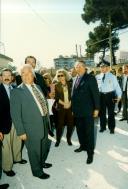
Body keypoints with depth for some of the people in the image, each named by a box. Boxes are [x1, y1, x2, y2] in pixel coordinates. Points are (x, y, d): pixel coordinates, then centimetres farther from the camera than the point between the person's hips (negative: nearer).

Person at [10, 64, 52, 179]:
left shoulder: (38, 87, 6)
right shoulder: (17, 91, -15)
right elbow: (15, 114, -16)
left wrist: (47, 119, 12)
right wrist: (21, 131, -16)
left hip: (44, 123, 7)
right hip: (32, 127, -6)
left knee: (45, 147, 25)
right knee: (34, 150, 14)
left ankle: (42, 162, 53)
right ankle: (37, 171, 39)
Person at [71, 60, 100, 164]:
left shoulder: (90, 78, -7)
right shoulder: (75, 79, 11)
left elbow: (96, 93, -9)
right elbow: (74, 94, 10)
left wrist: (96, 108, -12)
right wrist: (73, 108, 9)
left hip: (87, 111, -6)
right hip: (77, 111, 6)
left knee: (89, 132, 4)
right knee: (80, 130, 17)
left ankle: (90, 152, 18)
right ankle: (83, 146, 37)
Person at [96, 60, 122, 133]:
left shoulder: (112, 76, -4)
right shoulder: (97, 77, 3)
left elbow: (117, 86, -5)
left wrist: (119, 96, -12)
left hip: (110, 95, -2)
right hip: (101, 95, 2)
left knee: (111, 112, 9)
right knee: (102, 112, 13)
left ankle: (112, 128, 25)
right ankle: (103, 127, 30)